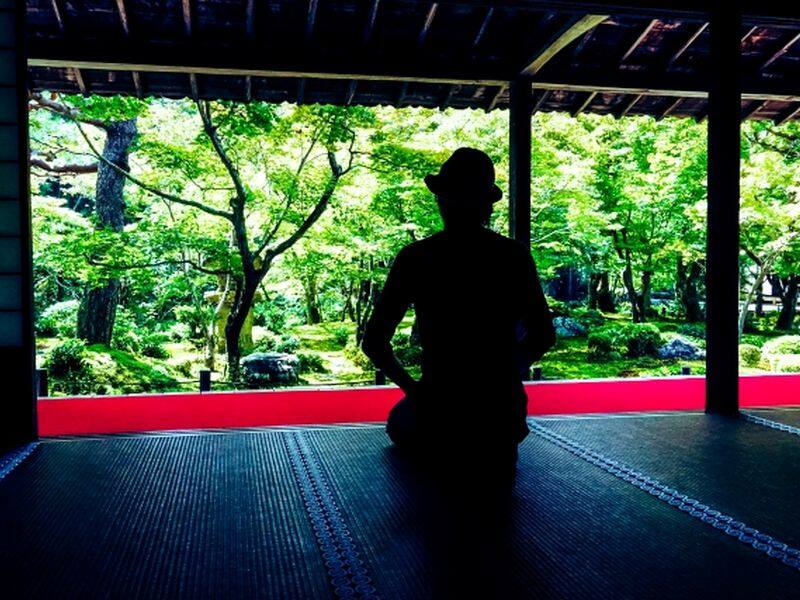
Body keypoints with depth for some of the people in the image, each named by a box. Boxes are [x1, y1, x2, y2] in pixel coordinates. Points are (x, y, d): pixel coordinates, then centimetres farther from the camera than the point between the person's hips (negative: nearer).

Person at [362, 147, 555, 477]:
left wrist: (409, 385, 10)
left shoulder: (415, 258, -10)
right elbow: (543, 338, 3)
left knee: (398, 422, 38)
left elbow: (373, 343, -7)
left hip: (439, 412, 1)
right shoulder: (515, 256, -5)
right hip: (504, 417, -1)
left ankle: (443, 454, 21)